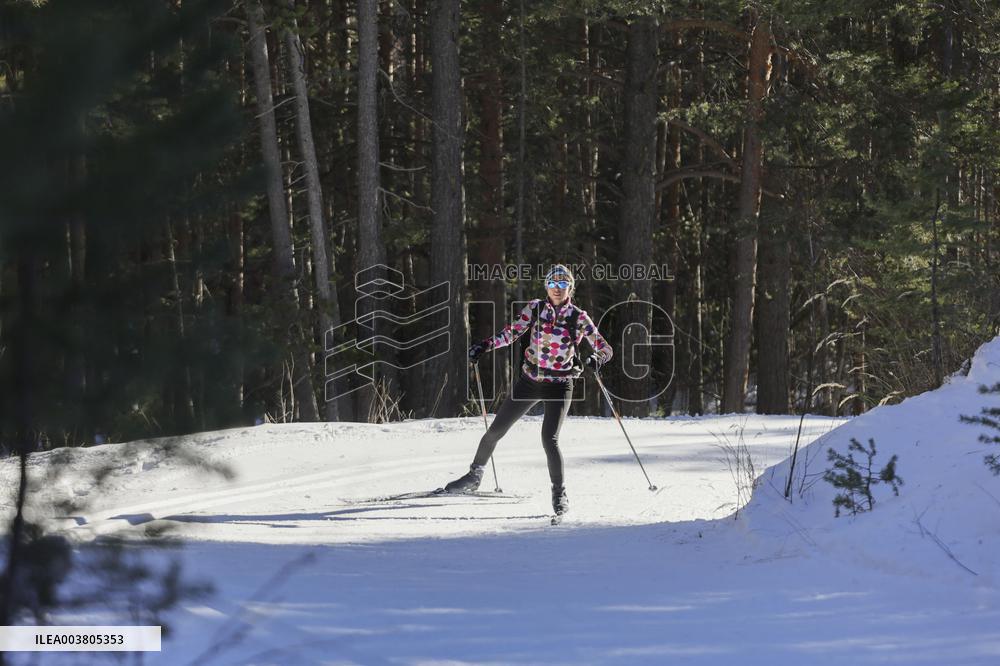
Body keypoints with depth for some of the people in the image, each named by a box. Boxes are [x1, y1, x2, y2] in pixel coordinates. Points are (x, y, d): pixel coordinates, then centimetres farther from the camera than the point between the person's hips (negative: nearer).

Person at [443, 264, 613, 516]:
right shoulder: (536, 308, -1)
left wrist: (597, 359, -30)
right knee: (495, 430, 8)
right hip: (530, 380, 4)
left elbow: (605, 348, -7)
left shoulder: (578, 318, -8)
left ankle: (560, 494, -5)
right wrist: (485, 345, -10)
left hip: (559, 386, -4)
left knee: (549, 439, -20)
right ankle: (474, 476, 29)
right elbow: (511, 332, 4)